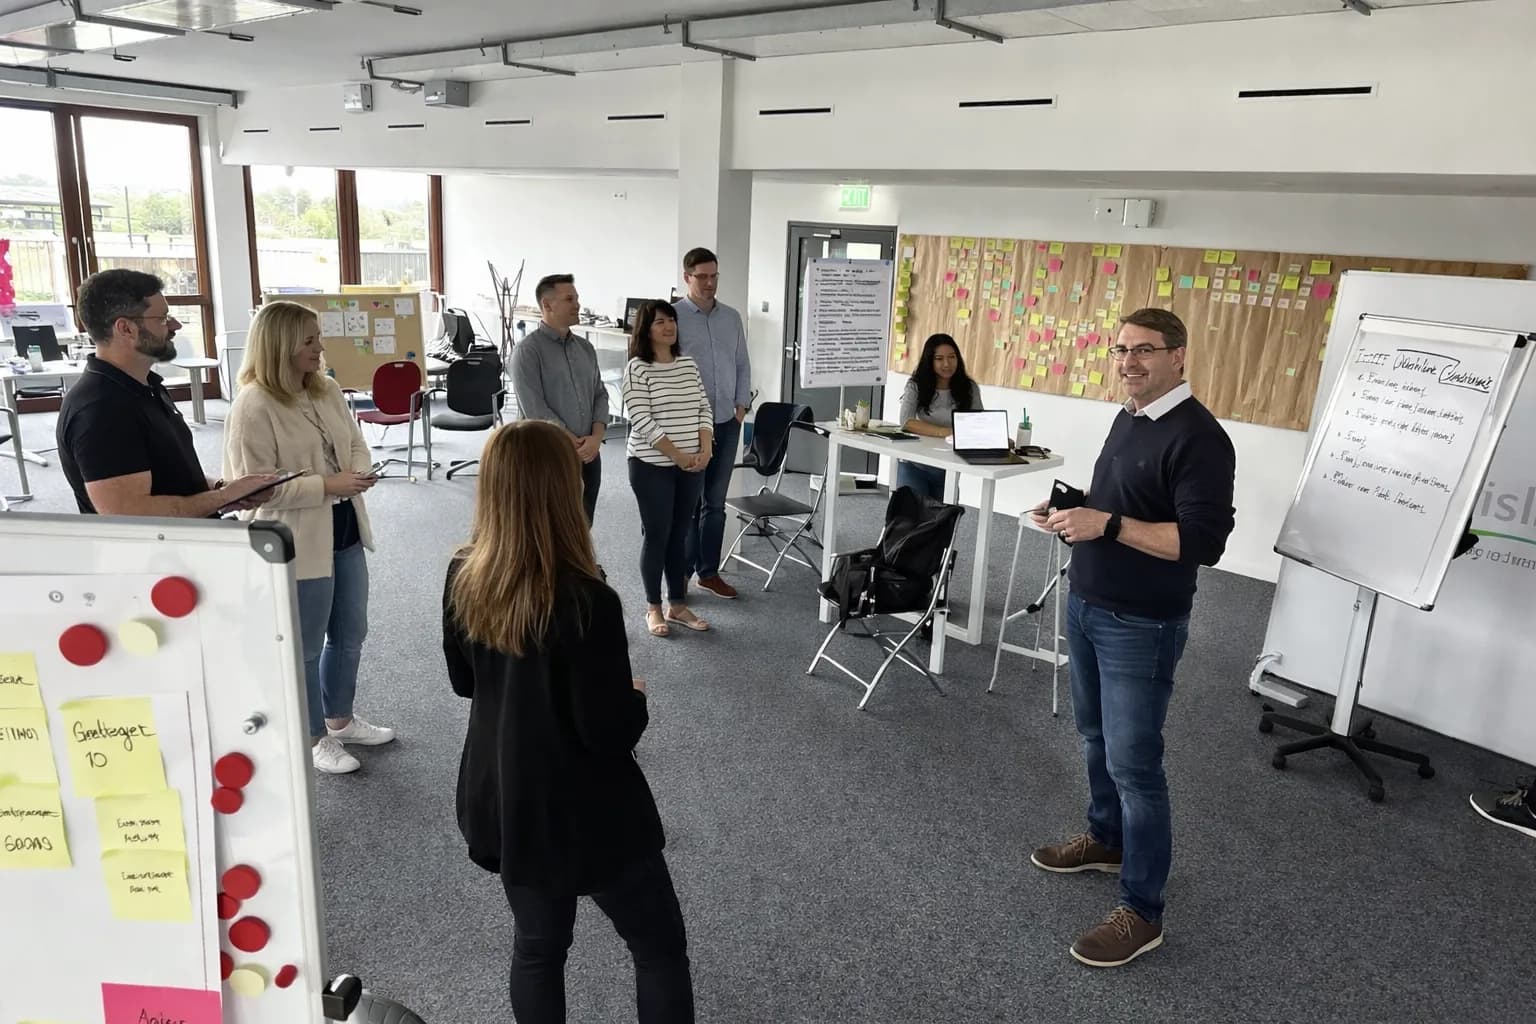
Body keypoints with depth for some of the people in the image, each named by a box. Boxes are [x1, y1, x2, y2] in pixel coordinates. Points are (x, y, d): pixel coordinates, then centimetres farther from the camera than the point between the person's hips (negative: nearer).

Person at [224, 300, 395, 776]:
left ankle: (341, 720, 40)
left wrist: (358, 472, -10)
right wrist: (327, 484, -26)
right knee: (304, 647, 9)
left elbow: (356, 442, 13)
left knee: (350, 634, 20)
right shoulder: (253, 406, -19)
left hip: (344, 531, 8)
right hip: (297, 544, -8)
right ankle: (313, 738, 27)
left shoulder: (327, 389, 4)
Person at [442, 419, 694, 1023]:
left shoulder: (463, 578, -8)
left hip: (503, 804, 6)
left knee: (536, 945, 23)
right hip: (586, 816, -6)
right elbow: (609, 731, -22)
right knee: (660, 949, 14)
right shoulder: (586, 602, -29)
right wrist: (637, 698, -3)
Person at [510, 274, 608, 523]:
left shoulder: (585, 348, 12)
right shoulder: (528, 350, -9)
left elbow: (600, 395, 11)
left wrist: (596, 438, -6)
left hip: (589, 455, 6)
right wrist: (573, 444, -13)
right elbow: (535, 409, -16)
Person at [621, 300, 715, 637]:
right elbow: (642, 421, -15)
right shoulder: (637, 368, -9)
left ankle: (678, 604, 21)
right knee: (656, 535, 2)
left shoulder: (689, 364, 9)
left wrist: (705, 450, -6)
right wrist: (677, 456, -16)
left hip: (692, 466, 5)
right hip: (652, 465, -5)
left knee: (680, 534, 12)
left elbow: (704, 408, 8)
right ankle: (653, 607, 15)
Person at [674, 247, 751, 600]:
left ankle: (709, 572, 21)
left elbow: (743, 365, 17)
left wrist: (741, 405, 8)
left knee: (715, 502, 11)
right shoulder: (673, 316, -6)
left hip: (727, 423, 5)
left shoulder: (732, 317, 11)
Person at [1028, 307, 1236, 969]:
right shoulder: (1127, 418, 9)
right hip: (1086, 605, 9)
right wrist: (1070, 512, 2)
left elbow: (1203, 541, -25)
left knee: (1133, 761, -2)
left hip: (1141, 626, -9)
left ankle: (1142, 912, 10)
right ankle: (1106, 840, 42)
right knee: (1096, 736, 21)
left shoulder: (1198, 437, -19)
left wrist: (1106, 524, -27)